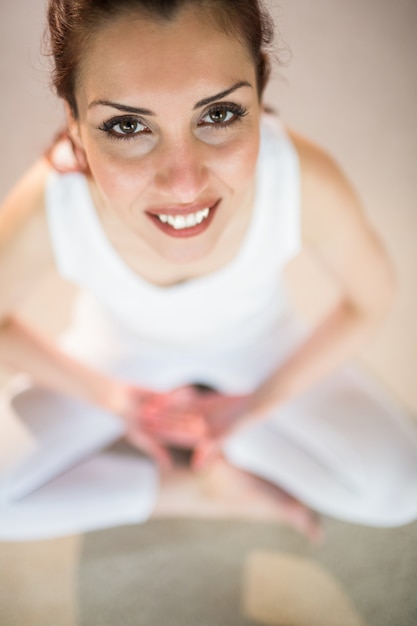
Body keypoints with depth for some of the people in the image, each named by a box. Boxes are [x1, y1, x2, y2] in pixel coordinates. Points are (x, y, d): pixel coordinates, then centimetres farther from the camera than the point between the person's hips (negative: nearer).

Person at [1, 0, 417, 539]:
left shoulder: (306, 184, -36)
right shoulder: (44, 211, -36)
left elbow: (370, 299, -14)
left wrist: (258, 403, -14)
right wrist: (115, 398, -14)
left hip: (255, 347, 0)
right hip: (122, 354, 1)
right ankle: (215, 480, 0)